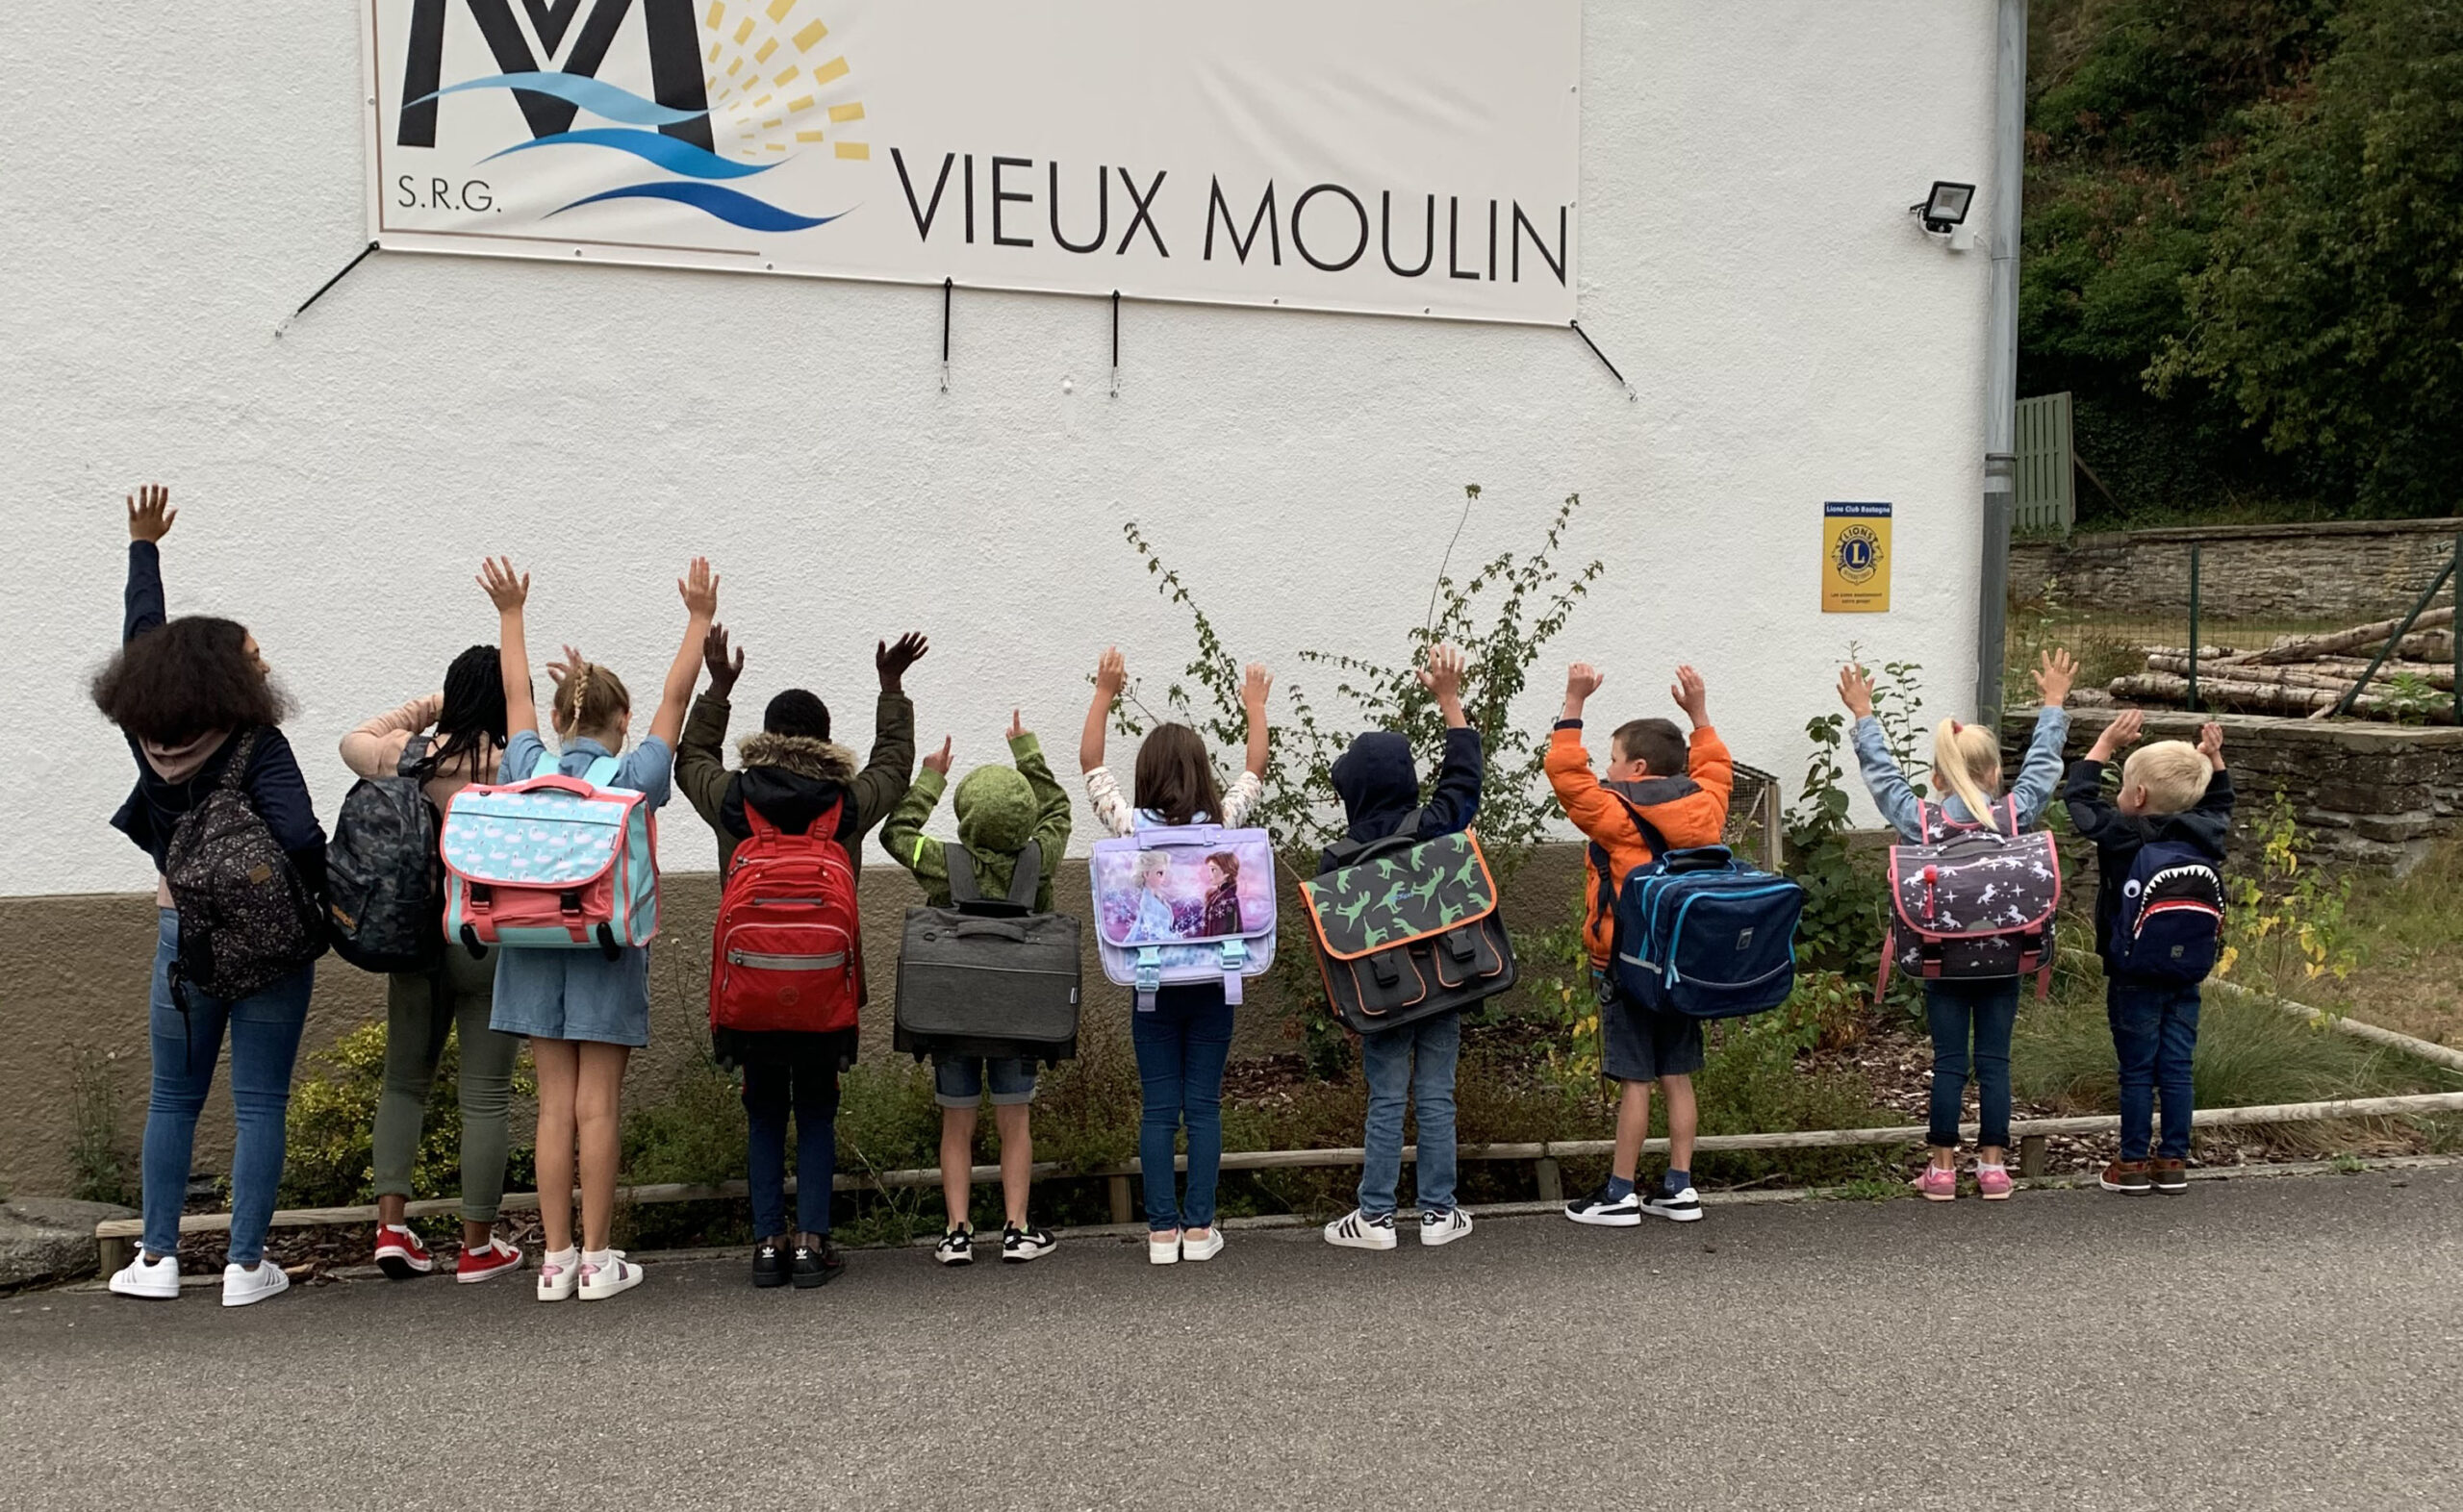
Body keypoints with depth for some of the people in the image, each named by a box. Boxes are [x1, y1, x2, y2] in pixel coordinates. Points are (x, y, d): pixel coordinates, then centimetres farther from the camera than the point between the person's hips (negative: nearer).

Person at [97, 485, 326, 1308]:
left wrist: (144, 546, 21)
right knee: (259, 1105, 3)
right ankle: (245, 1264, 5)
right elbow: (300, 838, -26)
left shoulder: (148, 734, -2)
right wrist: (325, 901, -8)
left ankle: (157, 1257, 17)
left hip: (184, 933, 4)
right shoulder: (256, 746, -16)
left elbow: (141, 639, 11)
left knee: (173, 1098, 15)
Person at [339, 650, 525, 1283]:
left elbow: (354, 742, 21)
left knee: (404, 1080, 18)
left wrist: (424, 710, 22)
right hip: (489, 942, -4)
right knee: (486, 1096, 4)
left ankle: (390, 1225, 11)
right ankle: (477, 1245, 9)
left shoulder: (405, 756, 0)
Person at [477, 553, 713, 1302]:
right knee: (597, 1108, 1)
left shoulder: (529, 772, 1)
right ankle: (596, 1260, 6)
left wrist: (511, 613, 29)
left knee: (555, 1107, 7)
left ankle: (556, 1260, 9)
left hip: (537, 951, 3)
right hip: (608, 952, -3)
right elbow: (675, 697, 2)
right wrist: (699, 619, 11)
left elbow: (516, 694, 16)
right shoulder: (633, 778, -7)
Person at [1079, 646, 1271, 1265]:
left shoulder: (1130, 825, -8)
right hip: (1213, 981, 0)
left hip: (1154, 983, 0)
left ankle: (1162, 1231, 6)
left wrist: (1104, 693, 10)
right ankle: (1199, 1228, 7)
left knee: (1159, 1109, 4)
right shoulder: (1223, 821, -6)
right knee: (1203, 1106, 5)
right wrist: (1255, 705, 24)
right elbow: (1255, 770, 11)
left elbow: (1090, 763, 5)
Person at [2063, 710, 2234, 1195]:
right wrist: (2213, 759, 21)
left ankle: (2133, 1163, 9)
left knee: (2137, 1072, 2)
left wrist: (2106, 744, 1)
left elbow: (2078, 794, -4)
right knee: (2177, 1069, 9)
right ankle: (2173, 1161, 15)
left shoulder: (2121, 836, -15)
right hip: (2186, 974, 4)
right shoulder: (2204, 834, -1)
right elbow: (2219, 804, 22)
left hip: (2134, 976, -4)